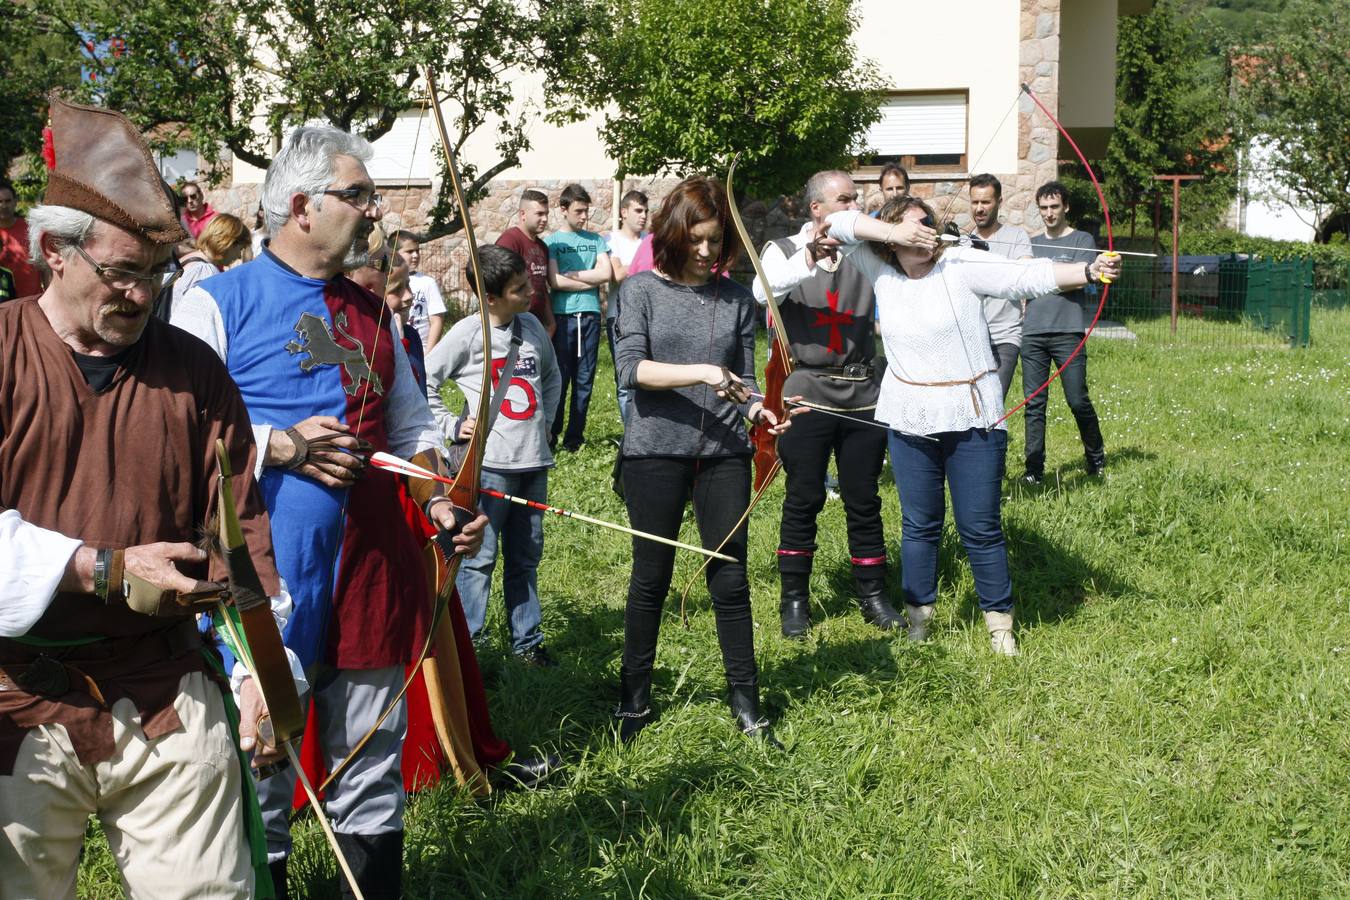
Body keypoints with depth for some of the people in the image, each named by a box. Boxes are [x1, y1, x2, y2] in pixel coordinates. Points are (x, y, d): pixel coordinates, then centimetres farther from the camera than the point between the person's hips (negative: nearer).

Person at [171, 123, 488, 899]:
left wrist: (442, 502, 5)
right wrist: (280, 445, -17)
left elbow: (412, 427, 21)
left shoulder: (372, 313, 15)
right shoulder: (218, 303, -2)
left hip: (371, 574, 5)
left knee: (374, 776, 13)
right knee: (261, 780, 4)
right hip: (266, 583, -5)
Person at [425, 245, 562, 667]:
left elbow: (551, 375, 25)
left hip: (534, 459, 6)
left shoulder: (532, 326, 8)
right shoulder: (468, 333, -9)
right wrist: (451, 426, -7)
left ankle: (527, 640, 24)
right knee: (479, 557, -3)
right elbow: (422, 382, -5)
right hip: (490, 461, -6)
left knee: (526, 554, 14)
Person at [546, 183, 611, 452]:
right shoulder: (552, 241, 4)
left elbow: (606, 273, 0)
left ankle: (575, 437, 10)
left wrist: (570, 274, -5)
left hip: (590, 316, 3)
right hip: (562, 316, -3)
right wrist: (591, 280, -2)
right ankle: (551, 436, 4)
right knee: (559, 377, -2)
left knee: (585, 379, 3)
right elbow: (555, 282, -7)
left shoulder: (595, 240, 14)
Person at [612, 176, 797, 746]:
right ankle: (634, 701, 23)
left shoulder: (736, 298, 8)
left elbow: (744, 376, 10)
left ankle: (747, 706, 16)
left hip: (724, 454, 2)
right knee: (651, 578, 8)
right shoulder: (643, 290, 0)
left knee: (731, 580, 5)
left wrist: (756, 408, -11)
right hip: (655, 452, -2)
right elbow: (631, 367, -12)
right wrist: (700, 372, -22)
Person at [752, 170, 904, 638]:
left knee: (864, 499, 8)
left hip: (863, 392, 2)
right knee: (804, 498, 4)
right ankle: (794, 599, 15)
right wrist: (808, 259, -32)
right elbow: (763, 291, -18)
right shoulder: (785, 250, 2)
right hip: (807, 391, -2)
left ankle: (873, 597, 19)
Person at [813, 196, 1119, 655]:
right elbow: (838, 223, 0)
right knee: (919, 524, 13)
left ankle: (999, 621, 16)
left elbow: (1028, 276, -20)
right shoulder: (882, 272, 3)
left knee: (980, 526, 2)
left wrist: (1088, 271, -35)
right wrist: (894, 233, -12)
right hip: (910, 421, 3)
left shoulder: (961, 265, -9)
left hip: (972, 418, -3)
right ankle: (917, 617, 26)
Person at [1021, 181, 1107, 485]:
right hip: (1032, 334, 4)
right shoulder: (1034, 244, 20)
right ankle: (1034, 468, 3)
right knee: (1034, 403, 1)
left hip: (1068, 333, -4)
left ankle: (1096, 457, 17)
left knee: (1078, 400, -3)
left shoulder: (1082, 240, 5)